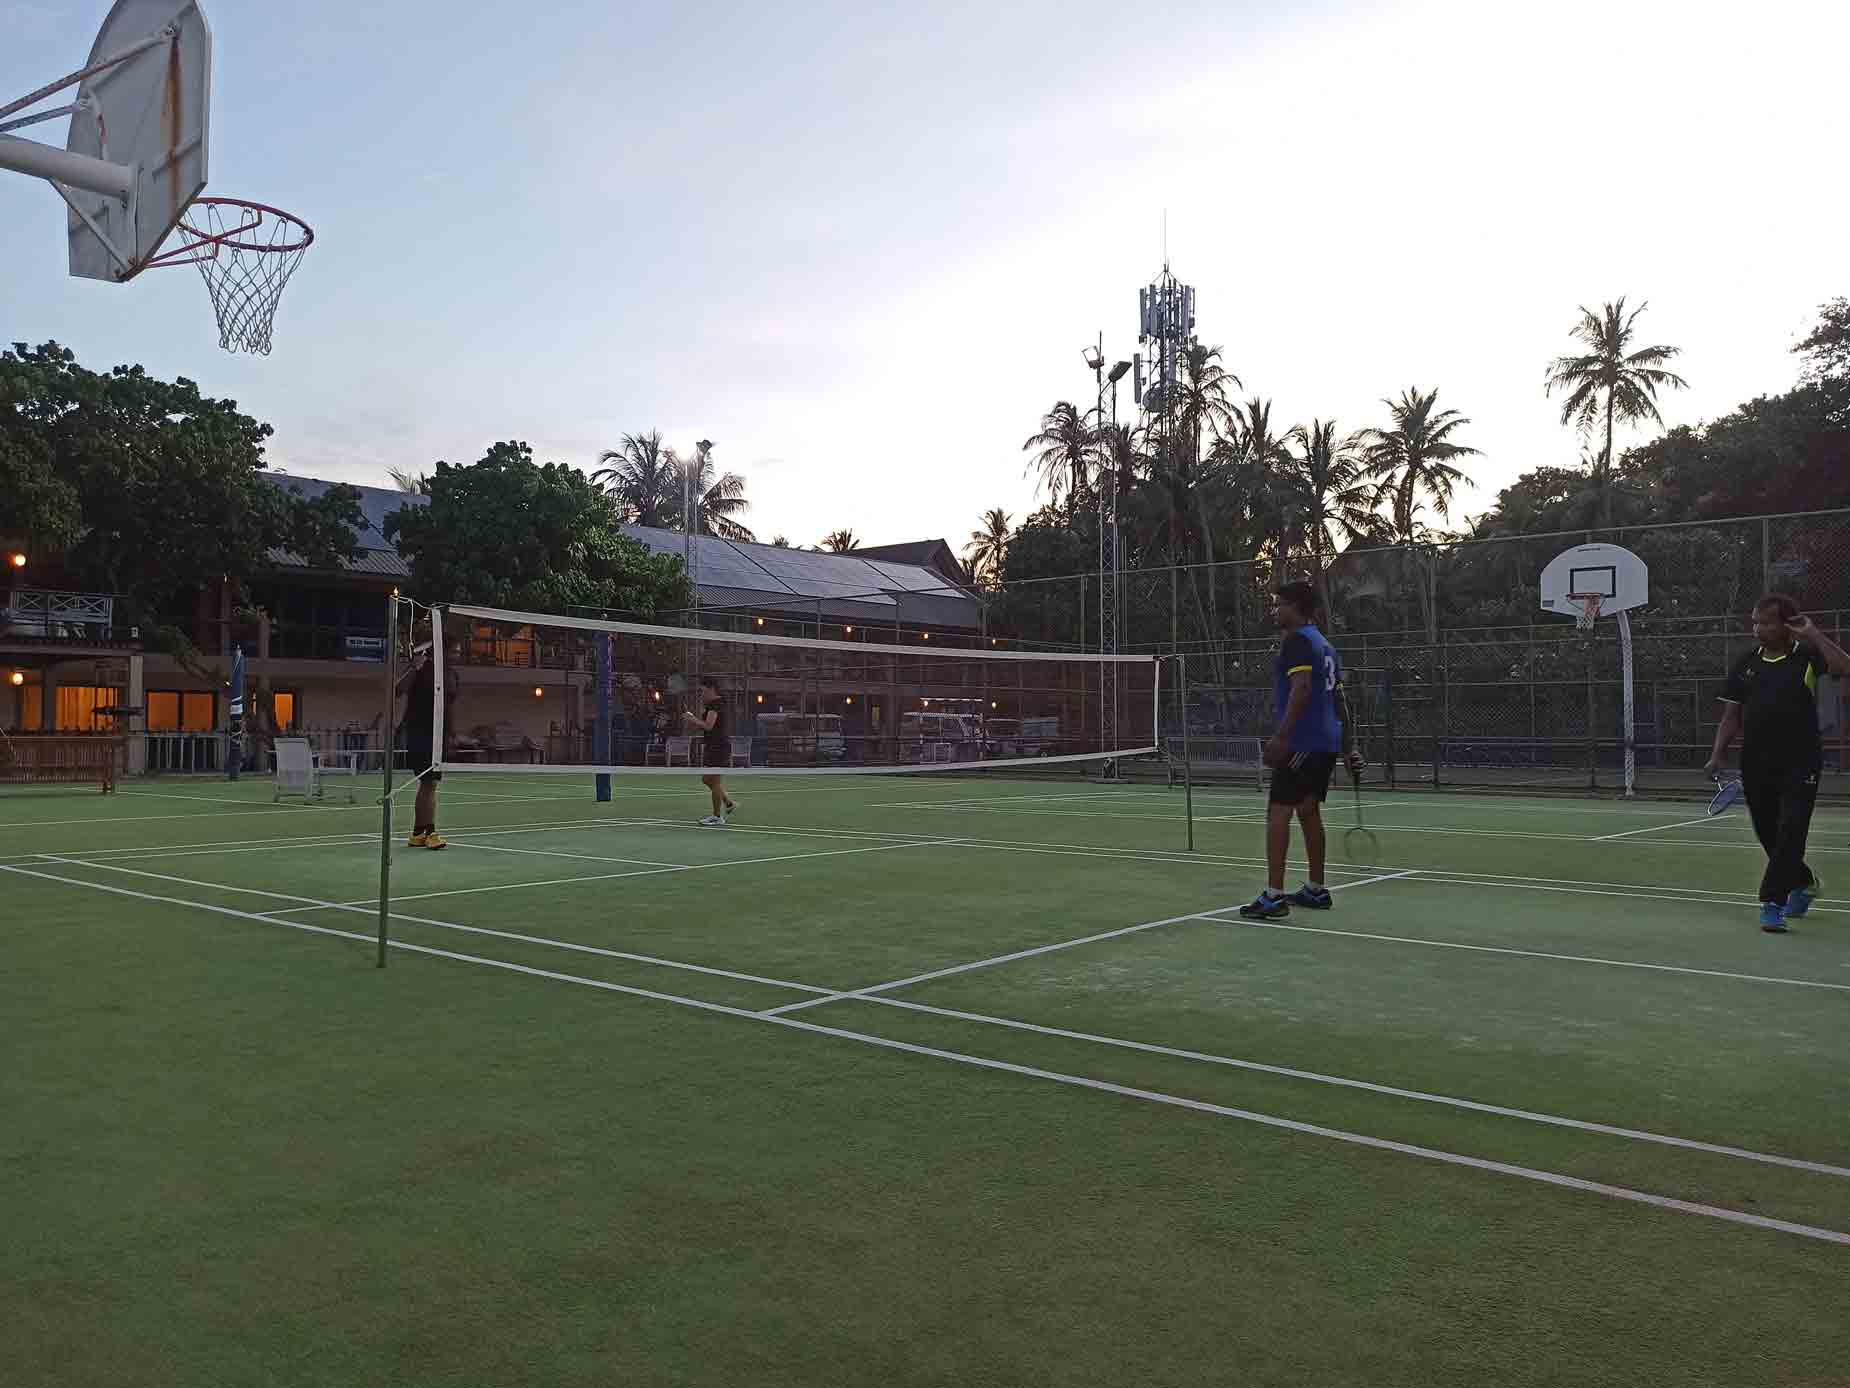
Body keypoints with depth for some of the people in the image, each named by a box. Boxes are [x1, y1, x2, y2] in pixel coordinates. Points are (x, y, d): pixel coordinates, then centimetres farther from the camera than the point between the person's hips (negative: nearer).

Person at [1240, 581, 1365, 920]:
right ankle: (1316, 890, 22)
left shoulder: (1298, 640, -9)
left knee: (1278, 811, -11)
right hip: (1326, 743, 10)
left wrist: (1281, 735, -26)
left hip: (1301, 742, -10)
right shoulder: (1325, 646, 19)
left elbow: (1302, 688, -22)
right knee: (1308, 811, 16)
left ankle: (1274, 896, -16)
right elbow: (1339, 698, 20)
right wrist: (1349, 746, 23)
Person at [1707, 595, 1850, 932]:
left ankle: (1772, 903, -7)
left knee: (1790, 832, -12)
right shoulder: (1746, 664, 8)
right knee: (1767, 834, 13)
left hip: (1800, 765, -4)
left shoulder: (1806, 657, -2)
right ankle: (1802, 882, 40)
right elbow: (1731, 715, 9)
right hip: (1756, 767, 4)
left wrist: (1813, 634, -18)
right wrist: (1717, 755, -1)